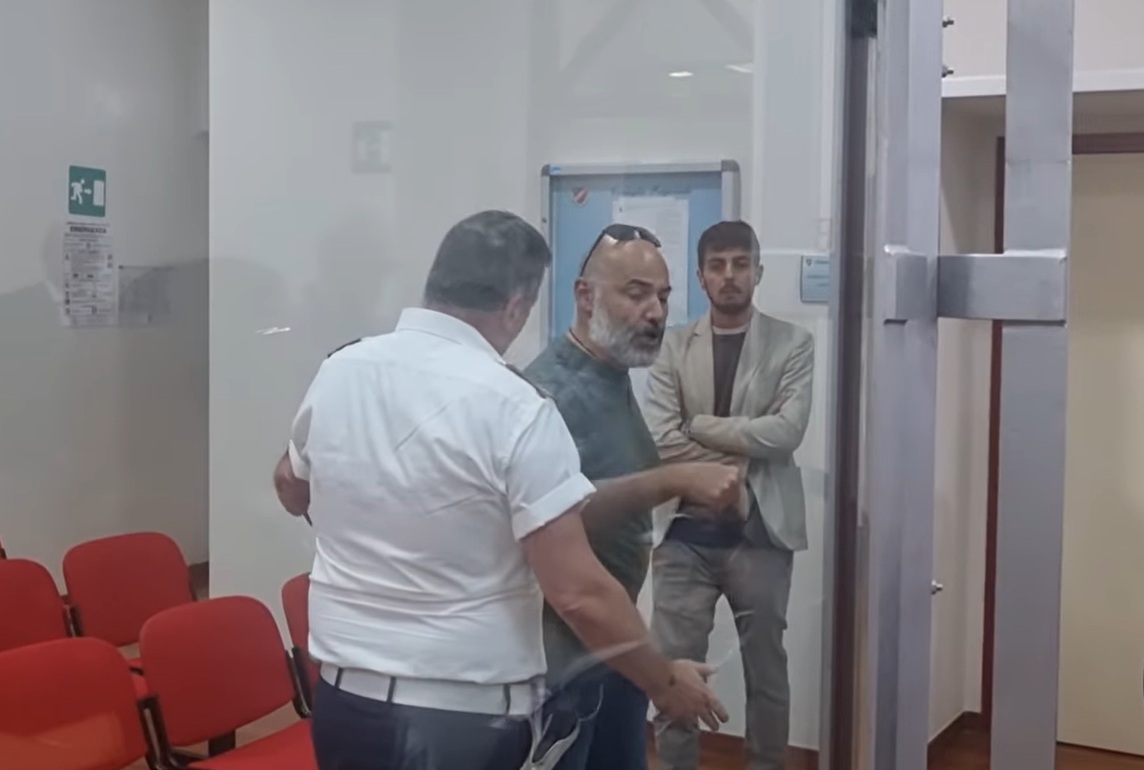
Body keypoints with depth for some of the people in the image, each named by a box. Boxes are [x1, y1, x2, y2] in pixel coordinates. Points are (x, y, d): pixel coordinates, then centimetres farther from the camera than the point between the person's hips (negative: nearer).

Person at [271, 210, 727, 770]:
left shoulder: (337, 372, -2)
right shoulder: (514, 409, -18)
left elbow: (293, 490, 17)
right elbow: (579, 593, -19)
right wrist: (665, 683, -6)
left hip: (342, 694, 6)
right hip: (460, 714, -5)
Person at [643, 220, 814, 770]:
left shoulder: (792, 344, 1)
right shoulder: (672, 347, 4)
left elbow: (787, 431, -13)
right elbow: (660, 441, -7)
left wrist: (700, 425, -10)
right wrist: (741, 453, -12)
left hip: (761, 531, 0)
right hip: (686, 530, 1)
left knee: (766, 669, 12)